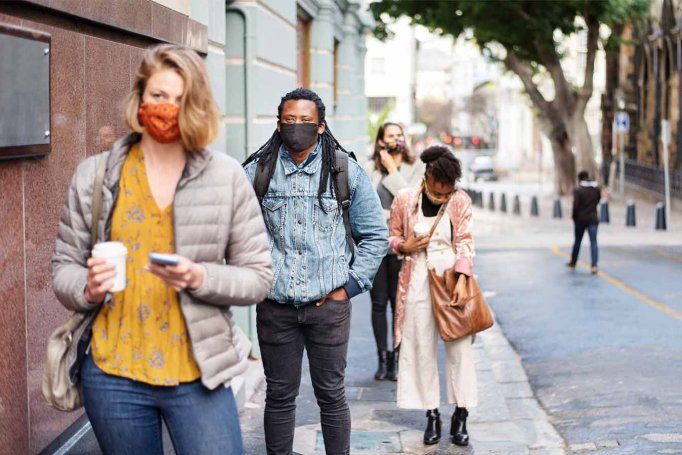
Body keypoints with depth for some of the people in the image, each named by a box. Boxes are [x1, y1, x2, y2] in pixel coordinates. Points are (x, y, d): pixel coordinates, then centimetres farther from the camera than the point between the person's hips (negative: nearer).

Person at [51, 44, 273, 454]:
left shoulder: (227, 176, 0)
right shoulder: (94, 175, 4)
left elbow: (259, 277, 1)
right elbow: (65, 266, 9)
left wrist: (199, 278, -17)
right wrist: (87, 288, -13)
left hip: (197, 375, -1)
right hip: (114, 376, 1)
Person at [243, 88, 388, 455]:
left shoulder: (345, 171, 2)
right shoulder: (257, 172, 2)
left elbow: (375, 235, 9)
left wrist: (349, 286, 2)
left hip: (329, 305, 0)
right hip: (275, 307, 1)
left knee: (331, 395, 7)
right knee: (279, 396, 8)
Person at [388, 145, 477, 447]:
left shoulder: (460, 201, -2)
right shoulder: (405, 200, -1)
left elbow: (465, 242, -4)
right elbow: (392, 235, 12)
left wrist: (461, 278, -16)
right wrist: (404, 247, -10)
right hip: (417, 281, 1)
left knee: (459, 345, -2)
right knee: (422, 346, 3)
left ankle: (461, 415, 7)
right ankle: (431, 415, 13)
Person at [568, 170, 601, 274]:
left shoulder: (578, 190, -12)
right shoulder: (597, 189, 1)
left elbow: (575, 206, -15)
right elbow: (598, 200, 10)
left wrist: (574, 216, 0)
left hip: (580, 219, -1)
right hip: (593, 219, 1)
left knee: (577, 241, 15)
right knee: (593, 242, -2)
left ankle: (573, 262, 29)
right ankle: (594, 265, -16)